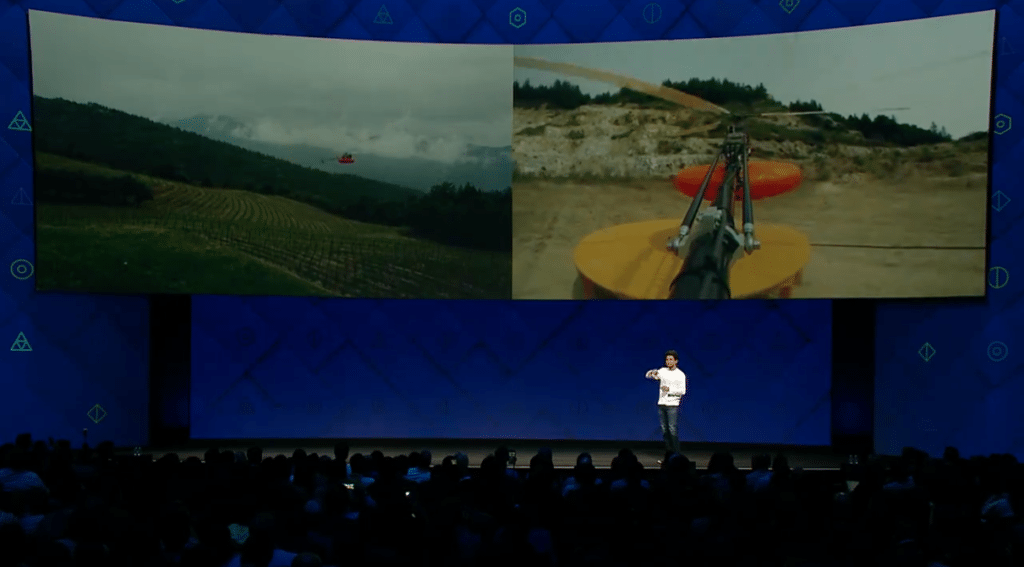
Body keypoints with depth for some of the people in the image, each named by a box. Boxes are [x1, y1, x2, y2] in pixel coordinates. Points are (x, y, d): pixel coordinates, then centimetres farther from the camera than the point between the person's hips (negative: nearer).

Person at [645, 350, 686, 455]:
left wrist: (669, 389, -22)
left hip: (672, 405, -5)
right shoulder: (663, 371, 12)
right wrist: (652, 373, -13)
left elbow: (683, 391, -9)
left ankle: (676, 454, -8)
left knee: (672, 430, -10)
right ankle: (668, 453, 10)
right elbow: (648, 375, 10)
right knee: (664, 430, 5)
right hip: (661, 404, 5)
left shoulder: (680, 375, -1)